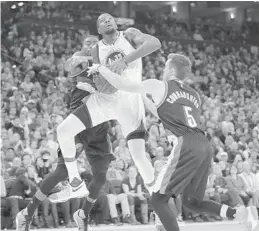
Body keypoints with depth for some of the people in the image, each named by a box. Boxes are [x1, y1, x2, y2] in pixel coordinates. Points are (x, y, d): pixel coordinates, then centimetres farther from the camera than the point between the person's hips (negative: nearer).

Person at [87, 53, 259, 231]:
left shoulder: (160, 86, 8)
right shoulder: (195, 95, 27)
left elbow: (124, 85, 7)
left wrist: (100, 68, 22)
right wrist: (145, 99, 44)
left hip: (186, 146, -7)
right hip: (205, 146, 7)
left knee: (158, 200, 1)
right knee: (191, 201, 19)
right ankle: (239, 213, -1)